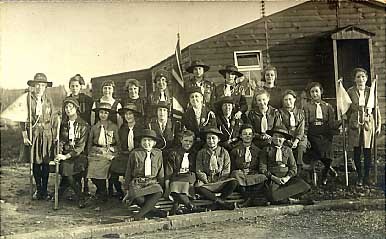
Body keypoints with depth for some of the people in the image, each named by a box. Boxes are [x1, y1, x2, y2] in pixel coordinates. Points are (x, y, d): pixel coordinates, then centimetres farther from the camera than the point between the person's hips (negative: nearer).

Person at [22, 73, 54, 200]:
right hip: (33, 134, -1)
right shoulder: (27, 99, -1)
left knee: (46, 162, 1)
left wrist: (53, 135, 5)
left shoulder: (48, 100, 7)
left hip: (46, 134, 2)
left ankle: (45, 190, 12)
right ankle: (38, 189, 18)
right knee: (35, 162, 4)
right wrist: (24, 136, -7)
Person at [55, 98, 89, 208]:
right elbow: (61, 141, 11)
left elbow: (81, 146, -6)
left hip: (78, 155, -2)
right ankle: (80, 198, -6)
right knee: (66, 168, -21)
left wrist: (66, 156, -16)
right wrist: (59, 154, -8)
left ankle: (58, 194, 0)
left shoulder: (83, 125, 0)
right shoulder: (63, 124, 12)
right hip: (65, 154, 2)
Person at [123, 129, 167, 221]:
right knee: (136, 196, -37)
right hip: (137, 183, -1)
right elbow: (128, 172, 10)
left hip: (152, 183, 1)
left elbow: (161, 173, 19)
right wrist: (127, 190, 9)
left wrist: (161, 185, 15)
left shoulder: (158, 153, 10)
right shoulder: (135, 153, 4)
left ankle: (139, 215, -28)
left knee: (159, 192, -36)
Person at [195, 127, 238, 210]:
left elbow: (226, 170, 5)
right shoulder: (201, 153, 7)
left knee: (234, 182, -28)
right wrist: (207, 181, -9)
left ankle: (218, 201, -27)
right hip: (206, 182, -1)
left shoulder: (224, 152, 8)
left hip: (220, 182, 1)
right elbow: (199, 171, 3)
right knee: (198, 187, -34)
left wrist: (218, 181, -8)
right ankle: (220, 202, -34)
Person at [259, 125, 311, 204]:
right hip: (272, 178, -3)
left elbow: (293, 167, 9)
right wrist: (274, 178, -12)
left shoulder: (288, 150, 15)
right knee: (272, 196, -34)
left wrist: (287, 178, -10)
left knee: (303, 186, -24)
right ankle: (288, 200, -6)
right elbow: (262, 168, 0)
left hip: (286, 177, 3)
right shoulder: (266, 150, 7)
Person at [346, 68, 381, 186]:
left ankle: (367, 176, 18)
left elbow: (376, 109, 7)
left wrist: (378, 125, 4)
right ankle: (359, 176, 18)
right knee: (357, 151, 4)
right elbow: (347, 110, 6)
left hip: (368, 124, 1)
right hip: (355, 124, 0)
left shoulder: (371, 91, 3)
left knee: (367, 151, 3)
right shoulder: (350, 91, 1)